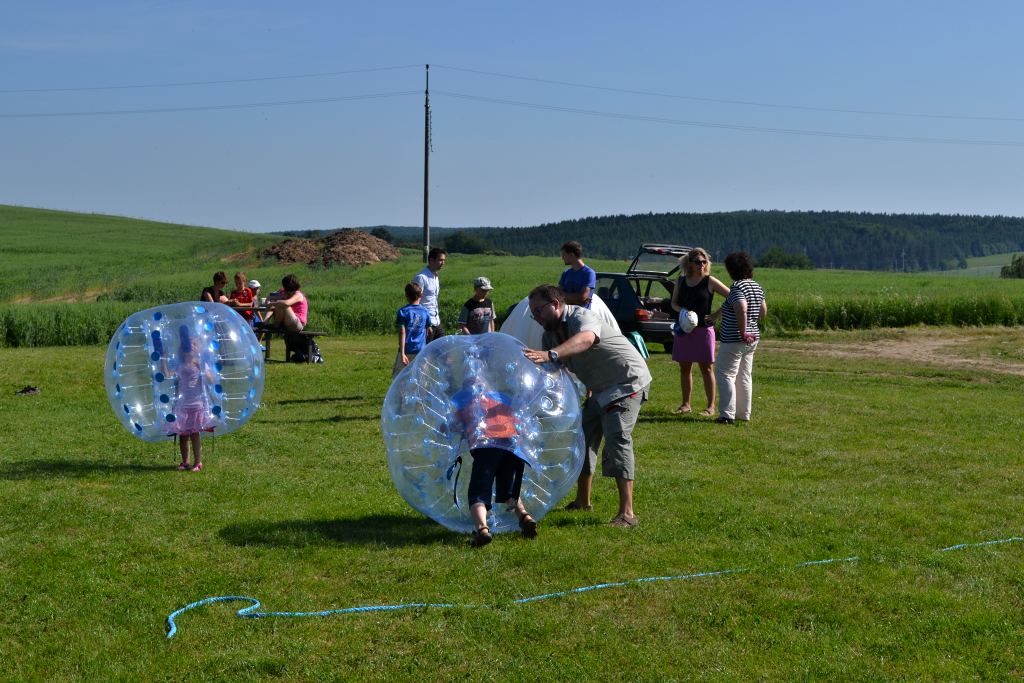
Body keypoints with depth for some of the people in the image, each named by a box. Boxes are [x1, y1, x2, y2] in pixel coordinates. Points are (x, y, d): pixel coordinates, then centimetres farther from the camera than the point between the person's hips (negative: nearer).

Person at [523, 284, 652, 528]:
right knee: (583, 438, 13)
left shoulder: (581, 317, -25)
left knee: (617, 439, -22)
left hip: (628, 382, -10)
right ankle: (582, 501, 29)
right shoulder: (550, 334, 4)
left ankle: (627, 513, -27)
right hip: (600, 389, 10)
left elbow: (585, 339, -49)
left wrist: (549, 354, -64)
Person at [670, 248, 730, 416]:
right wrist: (681, 310, -9)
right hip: (684, 329, 4)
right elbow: (674, 302, 13)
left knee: (706, 368, 0)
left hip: (704, 329, -4)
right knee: (684, 367, 9)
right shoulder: (681, 281, 8)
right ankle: (685, 404, 19)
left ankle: (711, 406, 6)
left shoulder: (710, 281, -4)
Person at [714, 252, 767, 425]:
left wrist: (743, 332, -25)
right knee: (745, 376, 14)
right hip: (752, 338, 9)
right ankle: (743, 414, 19)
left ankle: (727, 414, -4)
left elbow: (741, 310, -33)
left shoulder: (737, 287, -18)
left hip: (734, 340, -9)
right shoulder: (757, 287, 10)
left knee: (725, 374, -1)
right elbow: (763, 312, 17)